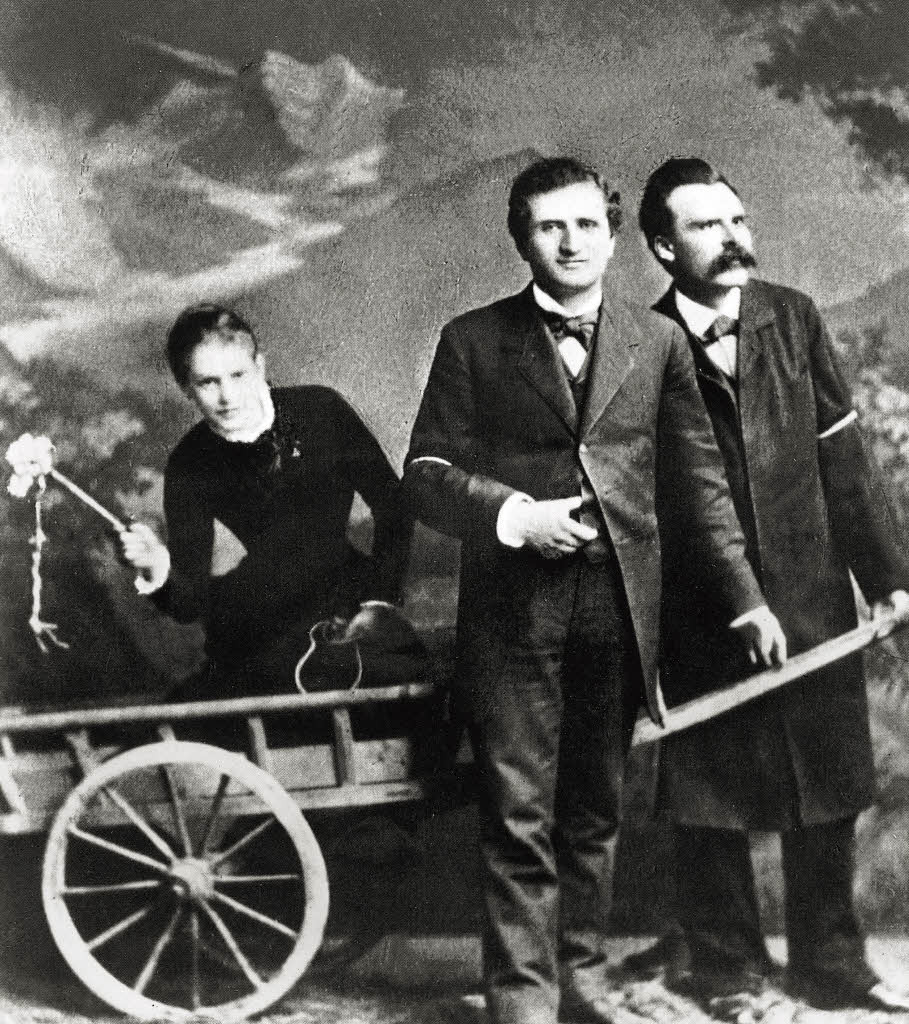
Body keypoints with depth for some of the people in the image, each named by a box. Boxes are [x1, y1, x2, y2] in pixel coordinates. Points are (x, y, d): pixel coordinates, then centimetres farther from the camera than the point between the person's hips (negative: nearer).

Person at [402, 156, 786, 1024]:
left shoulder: (657, 341, 10)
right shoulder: (473, 341, 4)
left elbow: (700, 477, 11)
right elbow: (425, 473, 2)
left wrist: (746, 597, 8)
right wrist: (514, 515, -14)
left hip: (618, 608, 2)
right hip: (512, 607, -2)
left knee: (595, 810, 12)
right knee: (519, 816, -1)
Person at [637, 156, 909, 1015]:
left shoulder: (792, 318, 2)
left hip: (811, 597, 3)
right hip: (699, 613, -3)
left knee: (827, 790, 11)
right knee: (707, 796, 8)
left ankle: (829, 965, 27)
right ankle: (726, 966, 26)